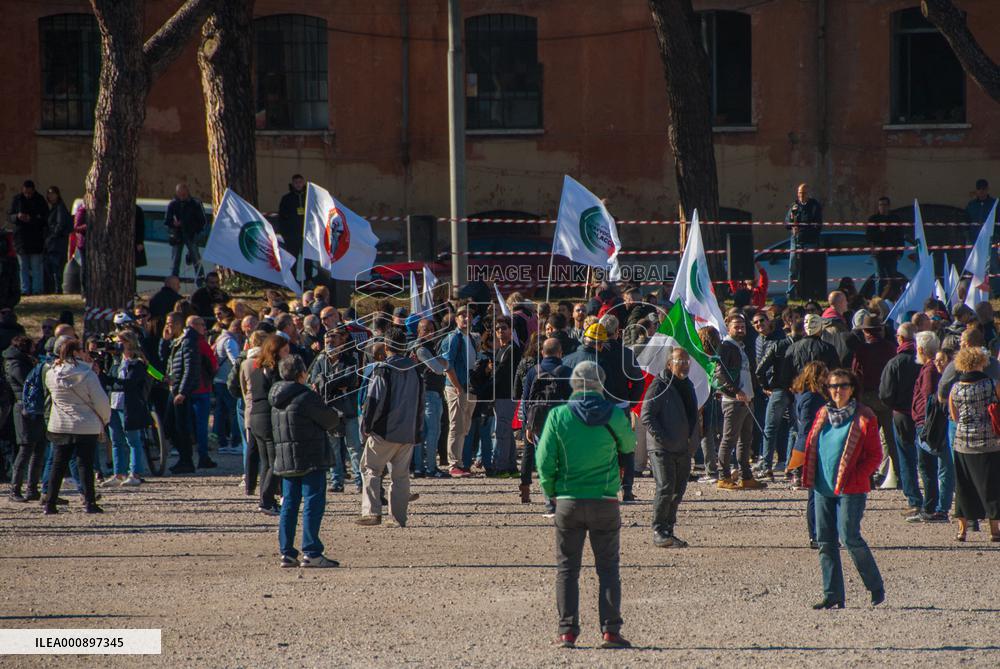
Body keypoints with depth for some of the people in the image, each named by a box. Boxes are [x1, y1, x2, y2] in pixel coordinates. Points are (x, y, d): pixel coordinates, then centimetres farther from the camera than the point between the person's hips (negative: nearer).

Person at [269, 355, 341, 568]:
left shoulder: (277, 400, 9)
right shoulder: (306, 397, -16)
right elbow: (331, 420, -10)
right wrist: (333, 415, 14)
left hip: (285, 460, 8)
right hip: (310, 461, -8)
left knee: (289, 504, 11)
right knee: (313, 503, -4)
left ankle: (287, 552, 10)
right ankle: (311, 552, -7)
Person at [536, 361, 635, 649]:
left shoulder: (558, 415, -7)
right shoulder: (614, 416, -6)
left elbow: (544, 461, -5)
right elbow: (629, 445, 13)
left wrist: (551, 494, 9)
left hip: (568, 503, 0)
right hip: (605, 502, 0)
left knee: (567, 568, 8)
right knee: (608, 568, 7)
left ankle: (567, 631, 4)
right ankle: (611, 630, 1)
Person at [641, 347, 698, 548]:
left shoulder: (687, 385, 17)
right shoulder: (659, 386, -8)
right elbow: (646, 416, -13)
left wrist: (692, 441, 17)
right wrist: (662, 439, -19)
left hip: (683, 449, 8)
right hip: (662, 449, -8)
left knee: (678, 490, 9)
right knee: (666, 488, -14)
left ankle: (668, 531, 17)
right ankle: (659, 532, -9)